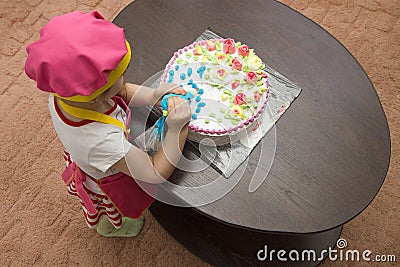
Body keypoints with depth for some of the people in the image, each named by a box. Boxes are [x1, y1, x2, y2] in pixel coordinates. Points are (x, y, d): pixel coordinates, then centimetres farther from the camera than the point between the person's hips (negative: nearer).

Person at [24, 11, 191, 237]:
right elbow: (156, 173, -40)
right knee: (112, 214, 34)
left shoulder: (61, 95, -31)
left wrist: (153, 96, -31)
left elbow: (123, 92, -15)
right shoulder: (103, 142, -53)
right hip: (107, 184, -6)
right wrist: (177, 128, -46)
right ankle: (111, 228, 70)